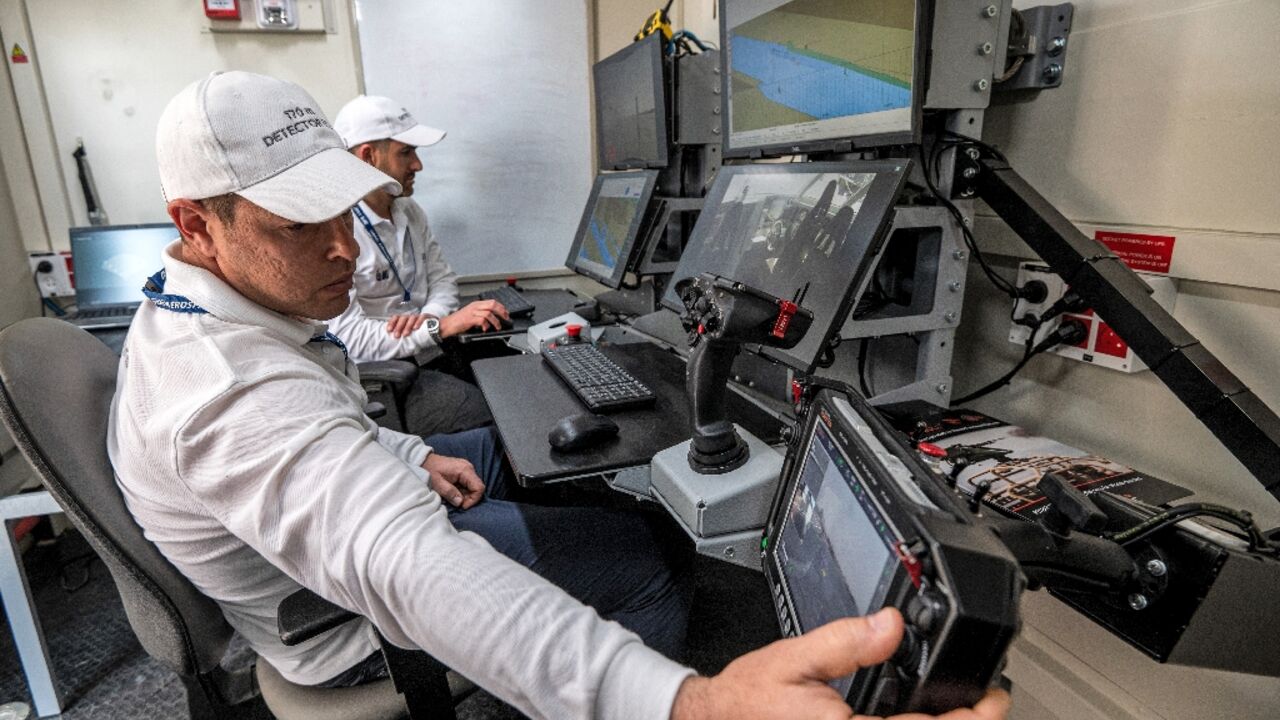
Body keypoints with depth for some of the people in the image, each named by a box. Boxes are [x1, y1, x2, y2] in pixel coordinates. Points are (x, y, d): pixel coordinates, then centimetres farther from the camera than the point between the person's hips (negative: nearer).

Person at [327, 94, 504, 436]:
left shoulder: (410, 212, 10)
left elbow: (442, 276, 15)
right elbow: (347, 336, -22)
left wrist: (429, 315, -8)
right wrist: (441, 326, -25)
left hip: (434, 357, 8)